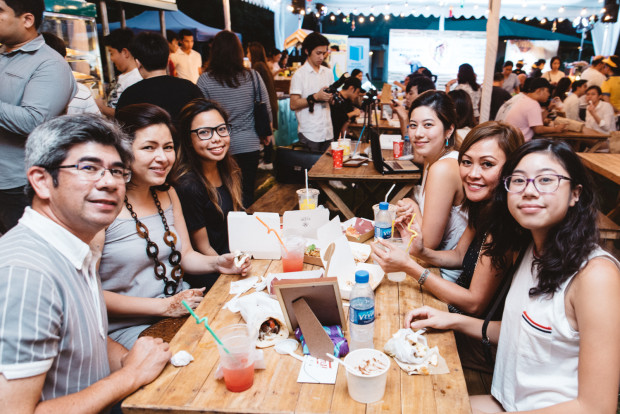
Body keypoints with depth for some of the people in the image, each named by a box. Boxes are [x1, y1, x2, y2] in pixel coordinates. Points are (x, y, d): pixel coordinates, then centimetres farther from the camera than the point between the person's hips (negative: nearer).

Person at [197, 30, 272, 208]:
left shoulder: (205, 80, -8)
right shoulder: (253, 77, -3)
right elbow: (266, 108, 4)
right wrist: (266, 132, 19)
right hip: (249, 145, 2)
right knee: (247, 194, 11)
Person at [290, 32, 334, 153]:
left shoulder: (328, 73, 14)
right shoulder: (299, 74, -4)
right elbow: (293, 105, -11)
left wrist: (332, 96, -5)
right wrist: (315, 97, -19)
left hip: (327, 132, 5)